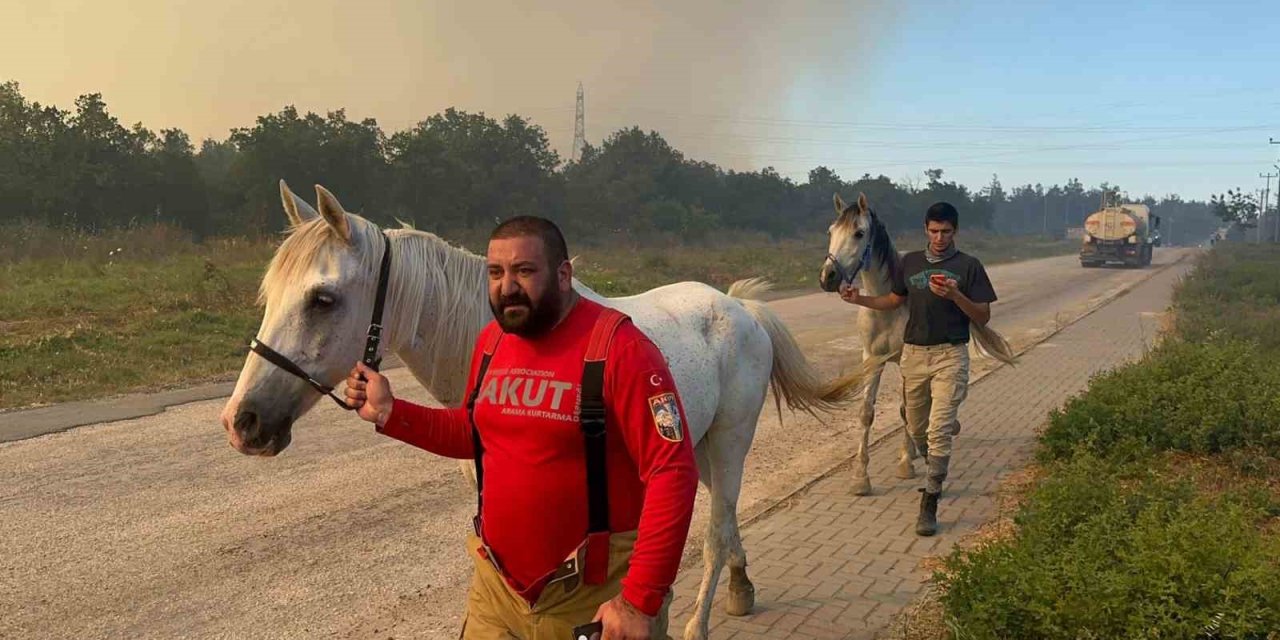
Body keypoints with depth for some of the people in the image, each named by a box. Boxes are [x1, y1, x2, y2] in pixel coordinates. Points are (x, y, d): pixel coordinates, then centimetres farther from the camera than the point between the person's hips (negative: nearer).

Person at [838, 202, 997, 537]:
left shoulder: (969, 266, -3)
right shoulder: (911, 262, 8)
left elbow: (983, 318, -5)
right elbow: (895, 300, 20)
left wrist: (955, 296, -22)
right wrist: (859, 299, 5)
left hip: (950, 355, -4)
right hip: (913, 354, 4)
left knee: (938, 431, -12)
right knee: (916, 429, 15)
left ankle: (929, 503, -7)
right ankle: (936, 473, 42)